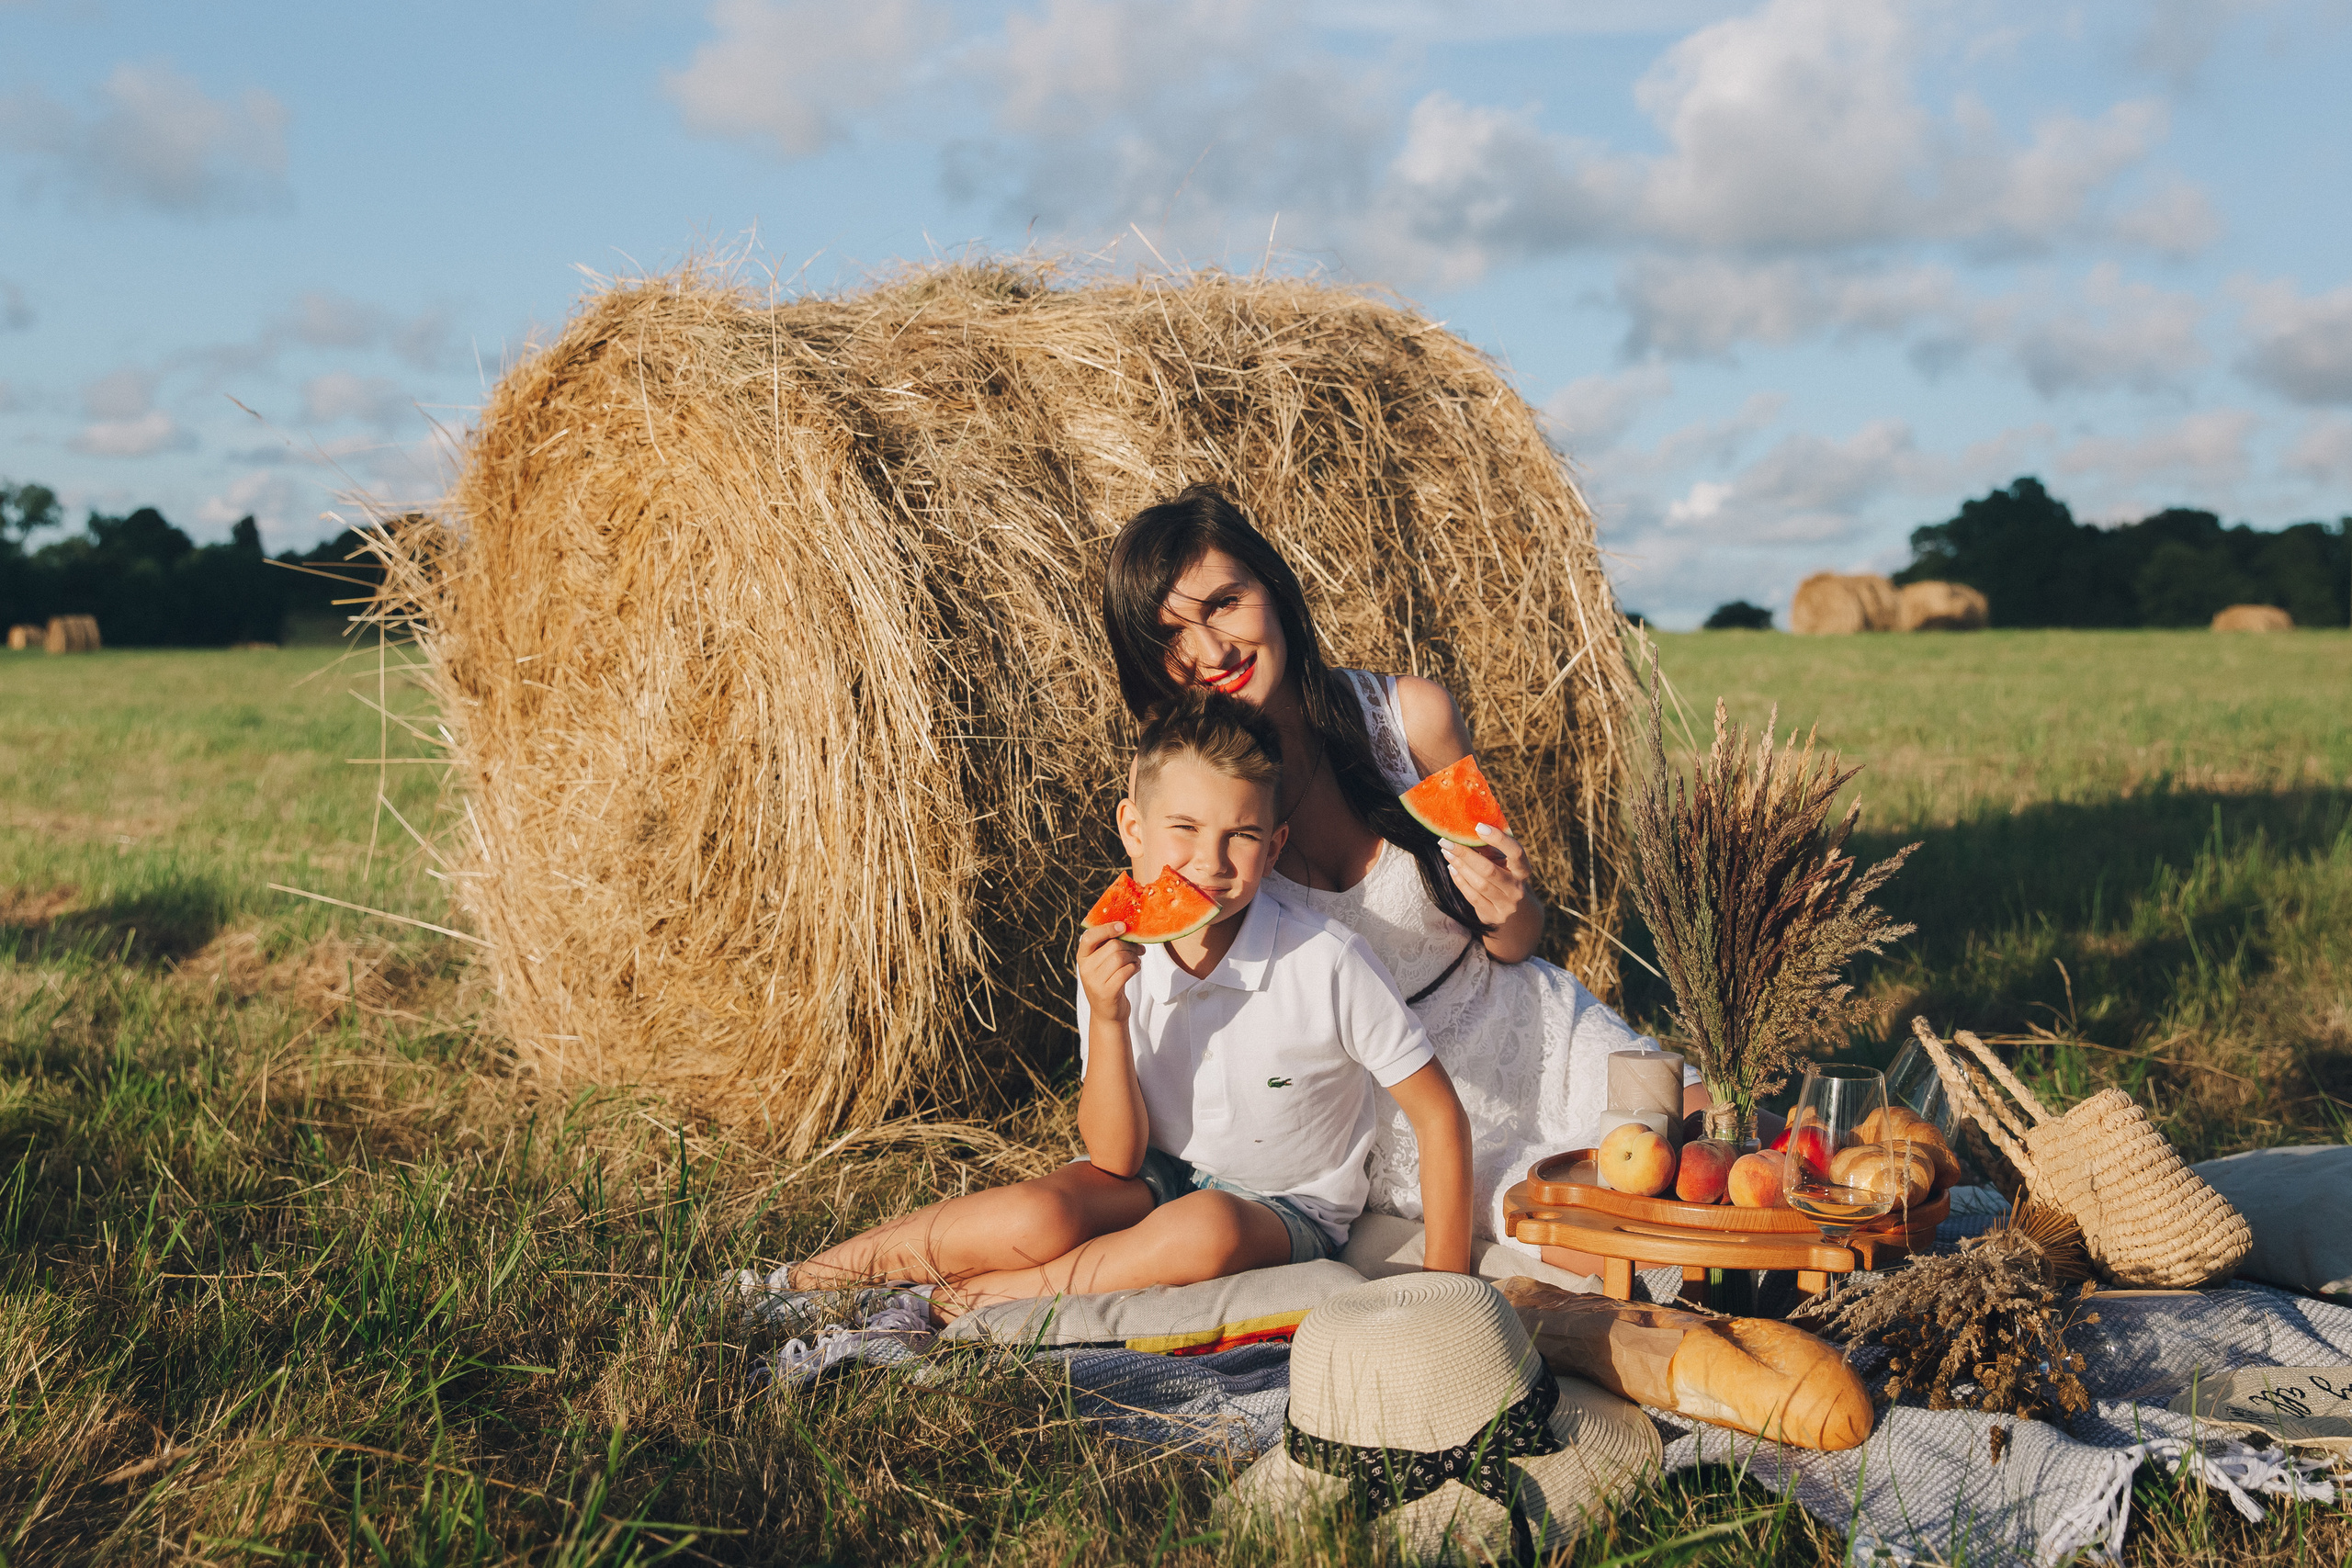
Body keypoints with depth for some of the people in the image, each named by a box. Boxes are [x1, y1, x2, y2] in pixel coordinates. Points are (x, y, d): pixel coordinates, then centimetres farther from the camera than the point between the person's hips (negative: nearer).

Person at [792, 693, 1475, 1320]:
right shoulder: (1114, 958, -14)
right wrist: (1108, 1019, -28)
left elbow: (1440, 1118, -13)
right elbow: (1116, 1159, -12)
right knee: (1034, 1220, -30)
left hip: (1288, 1212, -2)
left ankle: (982, 1299, -17)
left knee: (1204, 1230, -37)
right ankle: (798, 1283, -9)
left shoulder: (1328, 963, -24)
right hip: (1158, 1179, 2)